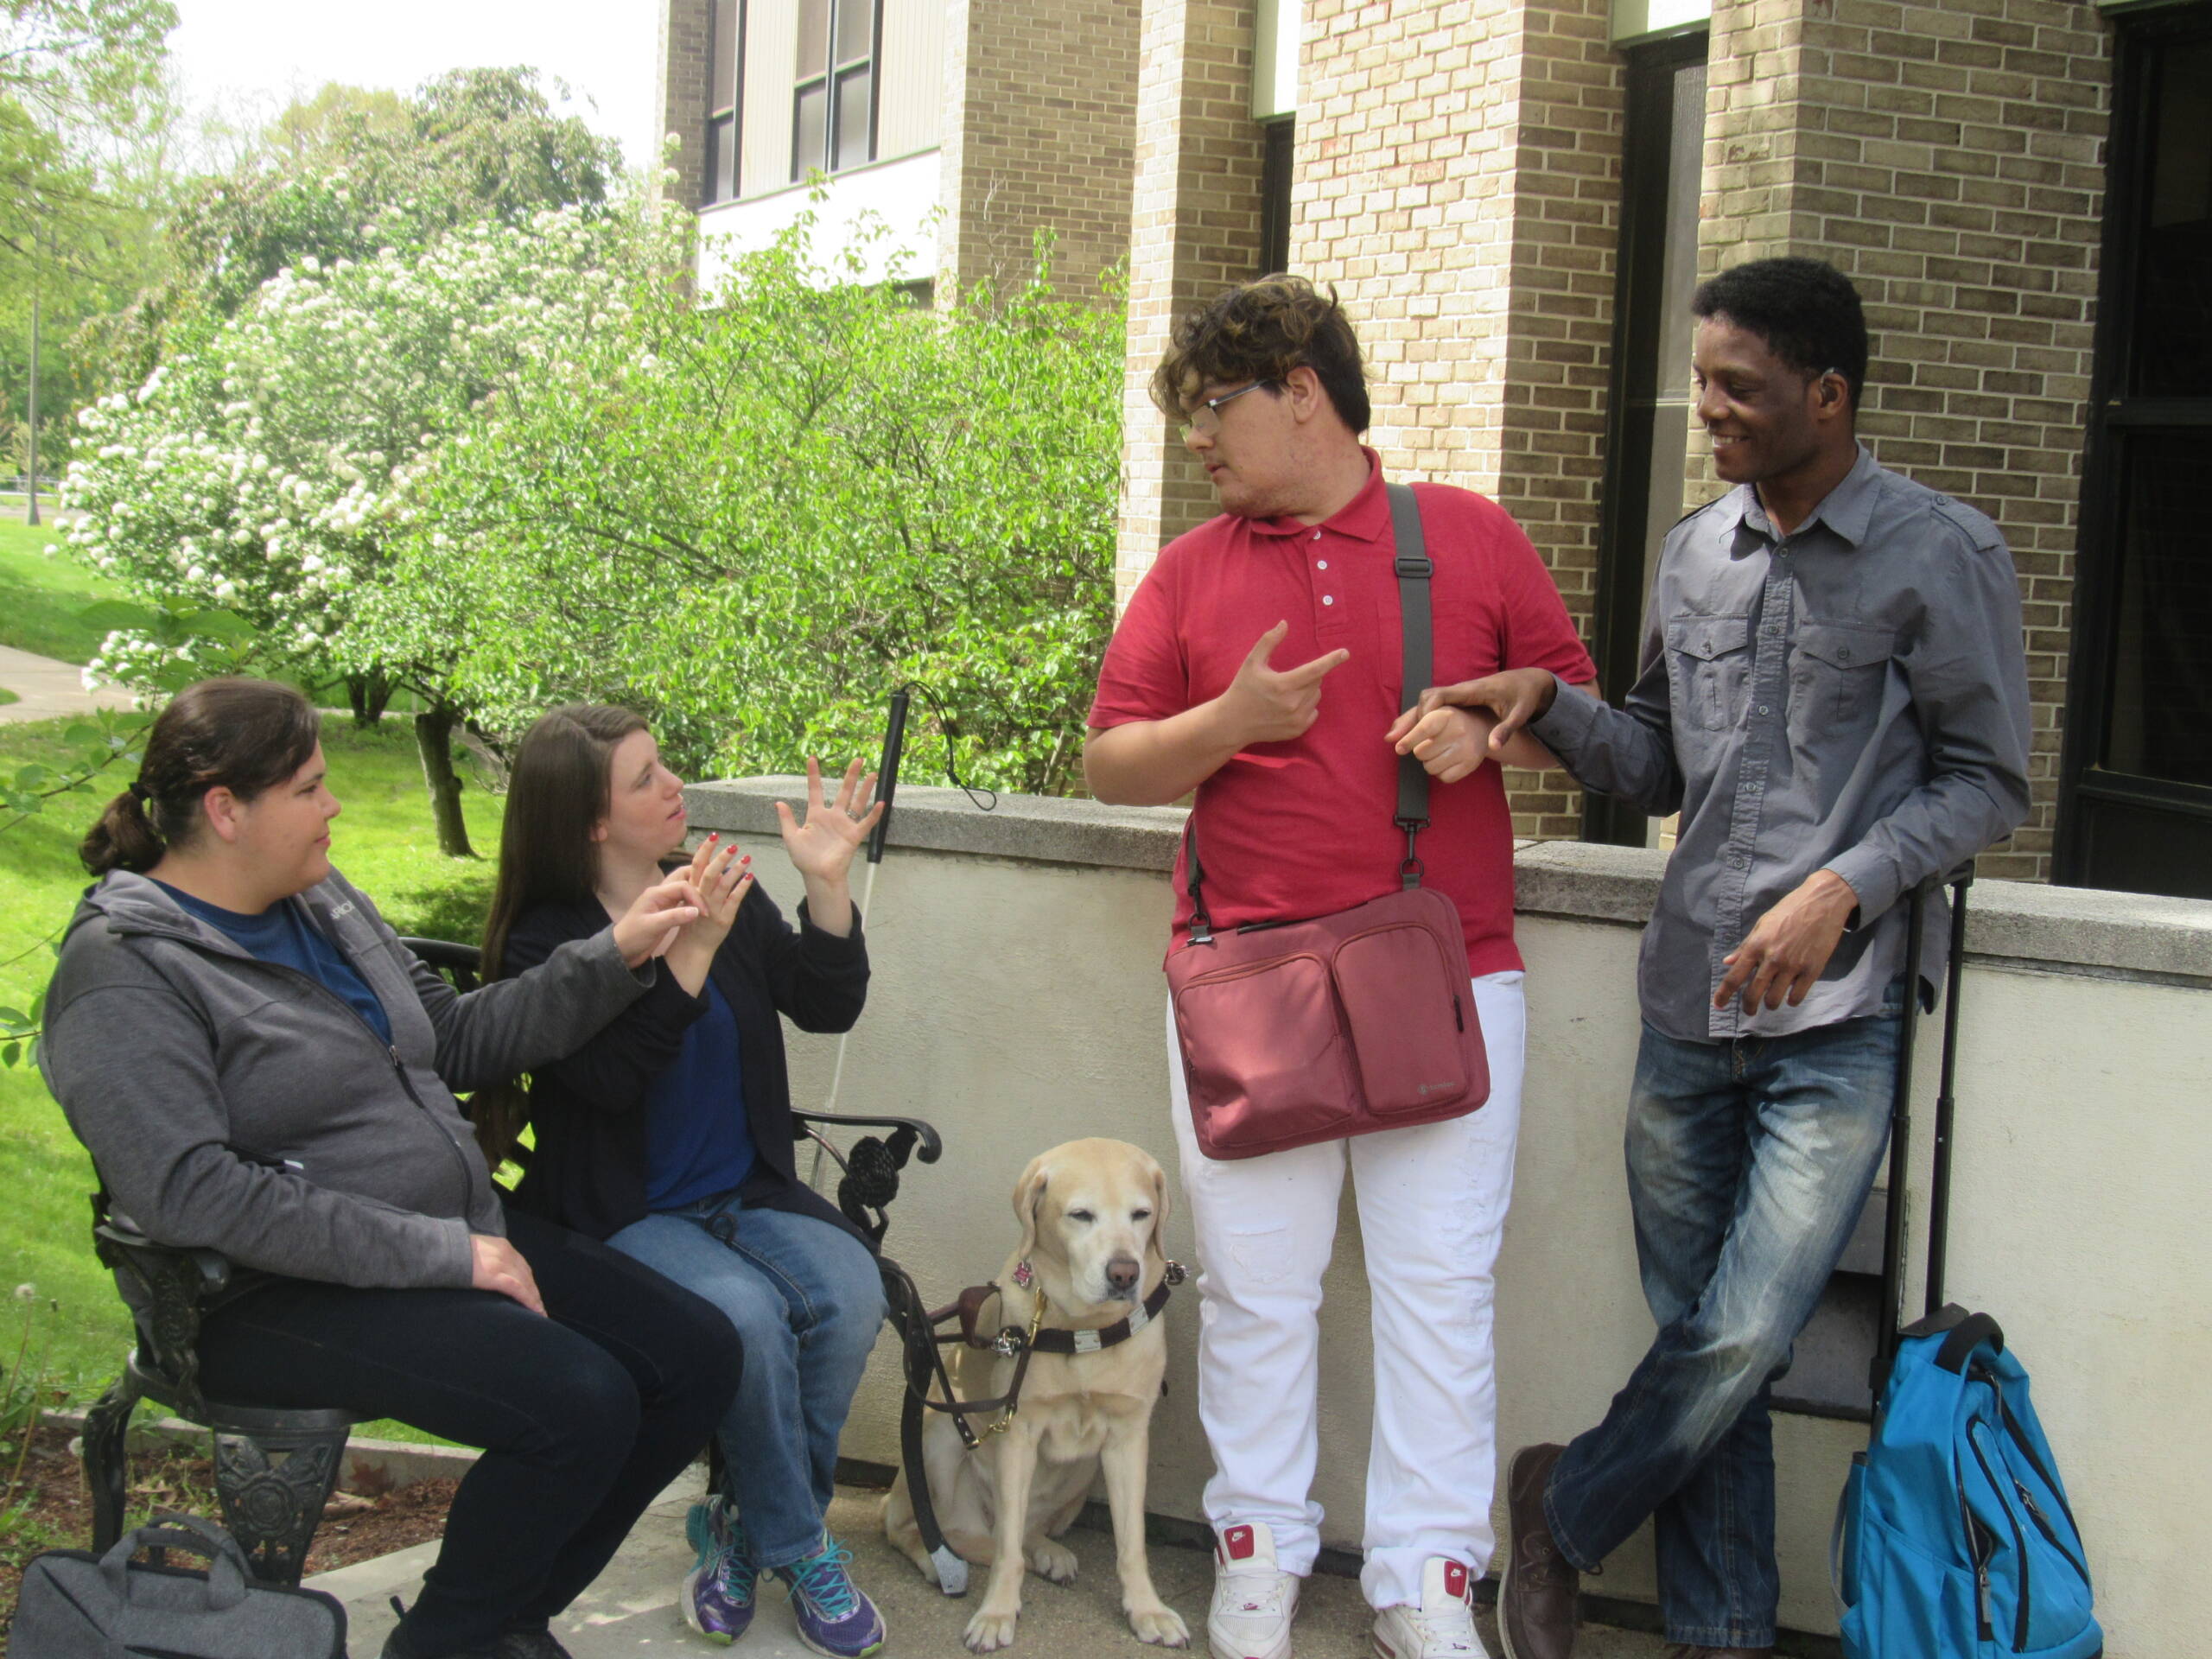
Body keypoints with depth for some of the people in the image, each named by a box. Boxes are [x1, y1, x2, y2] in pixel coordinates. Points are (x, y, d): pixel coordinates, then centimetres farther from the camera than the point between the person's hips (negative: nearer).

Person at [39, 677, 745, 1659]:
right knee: (579, 1403, -27)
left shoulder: (322, 902, 13)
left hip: (456, 1237, 9)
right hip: (276, 1300, -9)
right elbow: (192, 1193, -24)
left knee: (698, 1357, -4)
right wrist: (438, 1251, -25)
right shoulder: (123, 971, -14)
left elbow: (459, 1039, 20)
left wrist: (615, 955, 7)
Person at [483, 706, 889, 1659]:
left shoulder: (724, 892, 8)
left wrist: (827, 883, -10)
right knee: (745, 1313, -32)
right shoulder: (541, 943, -7)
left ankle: (746, 1528, -4)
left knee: (849, 1293, -24)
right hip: (624, 1216, -4)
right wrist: (691, 951, -28)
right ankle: (798, 1547, -8)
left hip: (745, 1194, 5)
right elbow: (610, 1077, -21)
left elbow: (827, 1006, 3)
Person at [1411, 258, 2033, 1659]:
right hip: (1688, 1012, 5)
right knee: (1702, 1342, 9)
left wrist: (1845, 885, -15)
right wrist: (1548, 704, 0)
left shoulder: (1942, 556, -4)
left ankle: (1566, 1509, 16)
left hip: (1834, 1023, -5)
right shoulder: (1698, 553, 12)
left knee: (1743, 1340, -10)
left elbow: (1989, 781, -2)